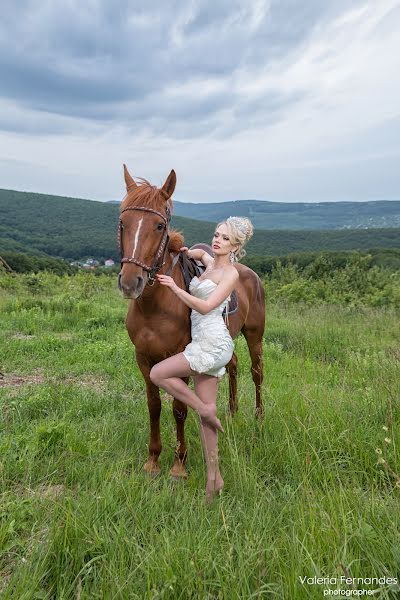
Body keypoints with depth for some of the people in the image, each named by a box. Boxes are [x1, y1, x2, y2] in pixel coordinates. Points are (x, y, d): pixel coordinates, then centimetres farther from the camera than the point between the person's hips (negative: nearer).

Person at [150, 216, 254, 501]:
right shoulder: (209, 262, 16)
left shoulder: (231, 274, -7)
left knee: (157, 374, -10)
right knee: (206, 411, 8)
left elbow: (205, 306, -18)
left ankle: (207, 409, 2)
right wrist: (187, 251, 20)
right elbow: (200, 251, 40)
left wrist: (174, 287, -15)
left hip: (213, 342, -8)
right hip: (204, 344, 8)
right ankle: (214, 478, 17)